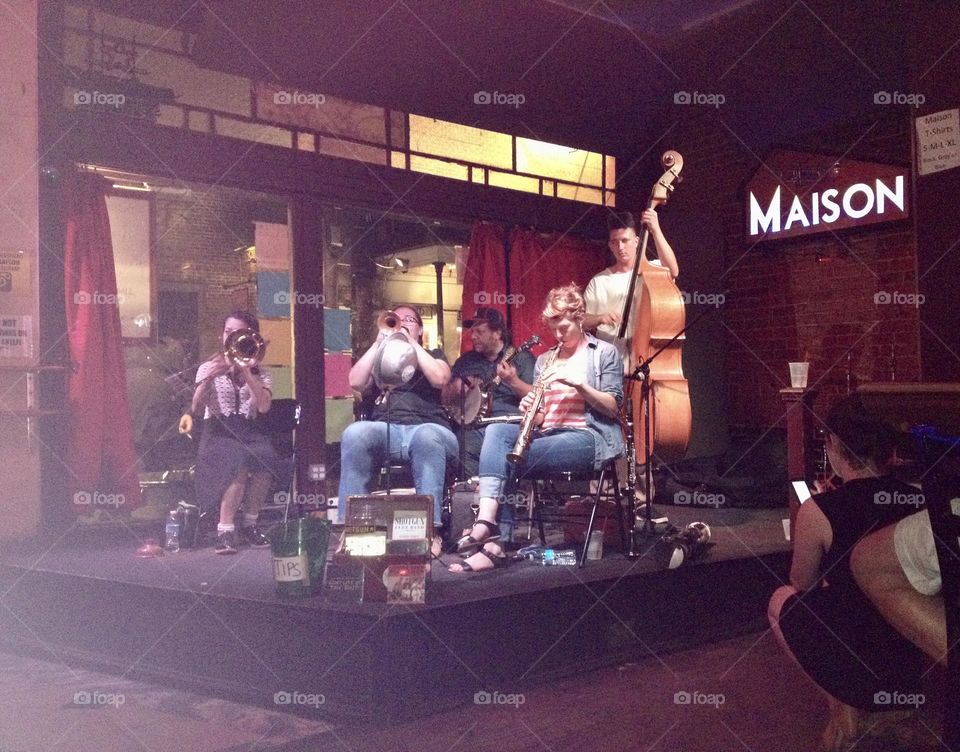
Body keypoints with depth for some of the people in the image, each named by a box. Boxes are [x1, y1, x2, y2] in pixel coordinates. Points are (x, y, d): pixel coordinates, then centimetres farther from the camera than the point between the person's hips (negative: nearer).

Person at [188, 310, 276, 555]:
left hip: (248, 432, 2)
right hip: (217, 433, -2)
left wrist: (246, 371, -14)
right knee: (239, 458, -36)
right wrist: (209, 378, -19)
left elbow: (263, 406, -10)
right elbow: (195, 409, -5)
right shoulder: (210, 368, 10)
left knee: (265, 456, -34)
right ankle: (225, 531, -30)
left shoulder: (260, 374, 12)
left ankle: (249, 524, -17)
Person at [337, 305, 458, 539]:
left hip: (427, 428, -1)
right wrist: (379, 343, 6)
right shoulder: (379, 359, 30)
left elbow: (440, 379, 1)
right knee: (355, 433, -33)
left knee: (427, 437, -39)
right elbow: (356, 382, 9)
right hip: (384, 430, 2)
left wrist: (411, 343, 1)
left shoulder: (433, 355, 25)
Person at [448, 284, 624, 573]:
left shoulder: (605, 353, 7)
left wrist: (577, 382, -15)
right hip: (547, 434, 6)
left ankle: (495, 543, -26)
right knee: (497, 430, -26)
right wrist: (531, 409, -6)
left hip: (587, 436, -5)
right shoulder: (544, 360, 22)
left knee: (507, 459, -28)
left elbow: (613, 407, -2)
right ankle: (486, 522, -40)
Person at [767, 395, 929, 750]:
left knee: (782, 600, 23)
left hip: (856, 672, -5)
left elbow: (803, 584, 0)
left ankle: (842, 708, 13)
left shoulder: (818, 511, -20)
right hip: (913, 670, 5)